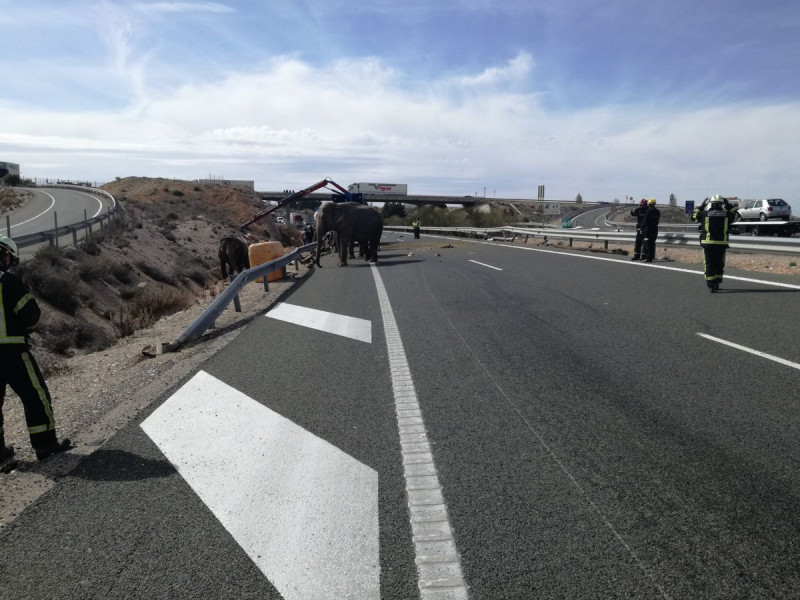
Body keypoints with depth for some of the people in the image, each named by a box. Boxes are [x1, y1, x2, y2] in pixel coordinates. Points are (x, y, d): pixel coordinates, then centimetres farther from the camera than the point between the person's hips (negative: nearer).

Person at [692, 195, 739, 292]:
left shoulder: (704, 214, -1)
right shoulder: (727, 214, 4)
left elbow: (694, 216, 18)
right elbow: (736, 214, 25)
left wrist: (701, 206, 24)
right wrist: (729, 205, 30)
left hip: (708, 243, -2)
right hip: (722, 243, 2)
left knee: (709, 263, 1)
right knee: (720, 264, 15)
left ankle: (711, 284, -8)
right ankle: (717, 284, 20)